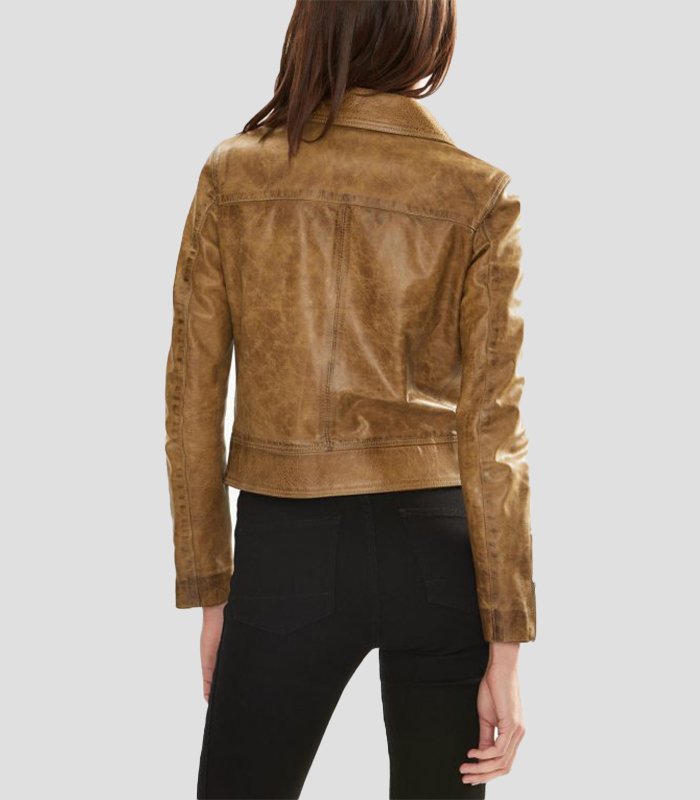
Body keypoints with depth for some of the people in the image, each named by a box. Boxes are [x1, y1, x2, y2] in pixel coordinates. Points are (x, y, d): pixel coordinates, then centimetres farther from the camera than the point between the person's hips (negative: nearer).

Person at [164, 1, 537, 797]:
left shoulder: (231, 176, -2)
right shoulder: (479, 196, -5)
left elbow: (191, 405, -1)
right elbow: (490, 431, -8)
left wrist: (209, 592, 8)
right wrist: (506, 651, -4)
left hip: (289, 551, 0)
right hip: (436, 550, 0)